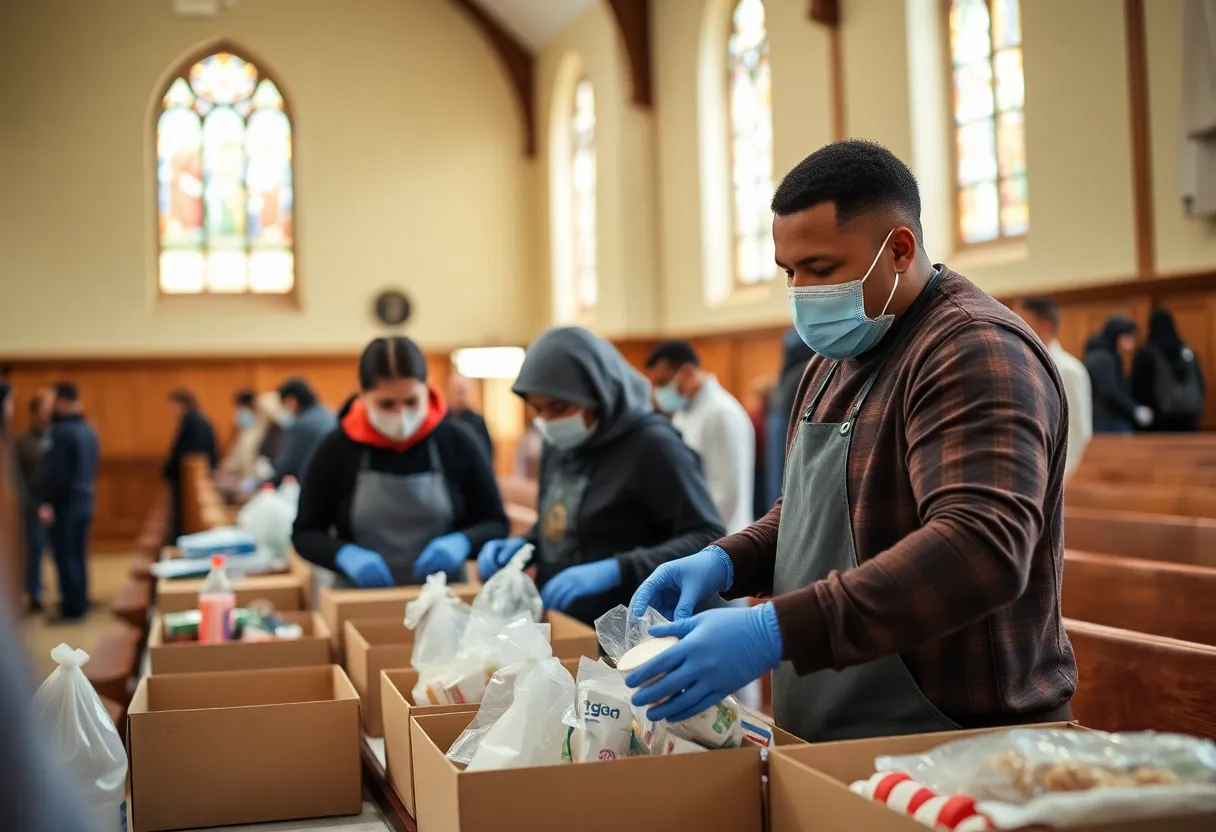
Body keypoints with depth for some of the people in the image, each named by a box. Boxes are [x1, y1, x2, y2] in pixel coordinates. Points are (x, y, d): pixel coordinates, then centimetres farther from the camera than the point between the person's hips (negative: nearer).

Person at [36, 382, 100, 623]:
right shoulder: (89, 430, 10)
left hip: (65, 503, -8)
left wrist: (45, 502, -18)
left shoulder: (60, 431, -17)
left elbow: (53, 471, -20)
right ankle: (80, 603, 19)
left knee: (64, 555, -4)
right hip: (84, 500, 9)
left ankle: (71, 608, -3)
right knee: (78, 555, 14)